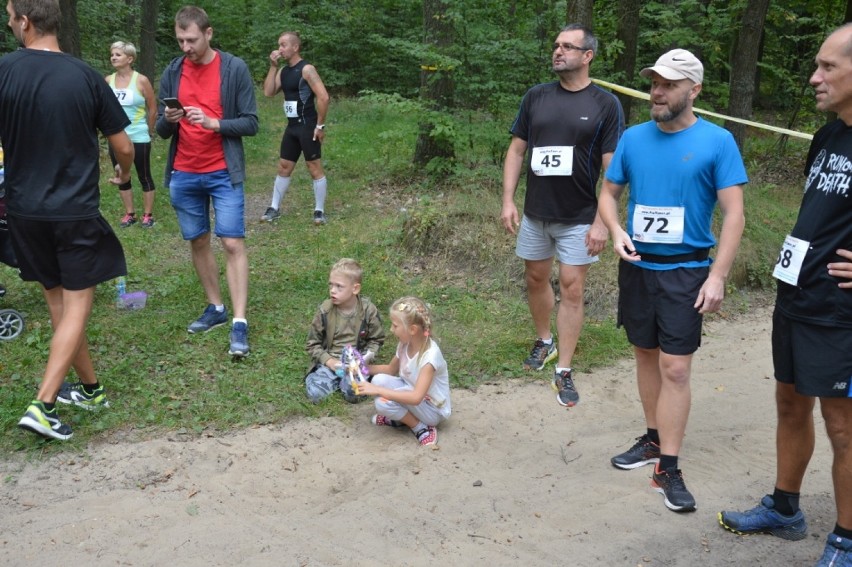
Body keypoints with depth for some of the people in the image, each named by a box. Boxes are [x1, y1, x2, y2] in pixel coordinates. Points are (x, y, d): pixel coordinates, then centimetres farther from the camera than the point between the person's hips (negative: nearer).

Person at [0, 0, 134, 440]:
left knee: (57, 299, 16)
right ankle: (42, 405, -5)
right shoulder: (86, 77, -6)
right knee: (77, 304, 5)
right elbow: (124, 147, 0)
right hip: (77, 211, -2)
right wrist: (125, 173, 22)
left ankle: (90, 388, 27)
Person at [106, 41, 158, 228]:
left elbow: (153, 109, -2)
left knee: (144, 177, 4)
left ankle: (148, 214, 13)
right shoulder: (108, 81, 2)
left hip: (139, 138, -4)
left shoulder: (141, 81, -9)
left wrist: (148, 130, 6)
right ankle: (129, 213, 22)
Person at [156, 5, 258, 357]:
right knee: (198, 242, 10)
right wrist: (168, 120, -16)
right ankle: (216, 308, 25)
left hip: (224, 173, -4)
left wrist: (213, 122, -21)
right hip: (183, 175, 4)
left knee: (233, 244, -8)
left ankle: (239, 324, -6)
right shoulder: (171, 73, 4)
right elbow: (161, 131, 7)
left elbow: (251, 123, -7)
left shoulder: (235, 69, -6)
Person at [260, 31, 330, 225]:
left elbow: (323, 97, -19)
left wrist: (320, 125, -18)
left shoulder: (307, 69, -13)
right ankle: (274, 208, 21)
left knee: (315, 168, -2)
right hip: (292, 126, 8)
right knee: (283, 167, 12)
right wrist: (273, 66, -2)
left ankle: (319, 211, 6)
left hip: (307, 126, -8)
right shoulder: (283, 71, 12)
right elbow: (268, 92, 3)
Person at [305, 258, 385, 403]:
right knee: (315, 393, -21)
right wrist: (328, 360, -14)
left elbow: (377, 339, 6)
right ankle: (338, 379, 8)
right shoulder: (324, 310, -8)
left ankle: (344, 380, 7)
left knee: (354, 394, -26)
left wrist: (368, 355, -13)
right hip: (330, 361, 1)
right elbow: (313, 343, 0)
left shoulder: (368, 310, -9)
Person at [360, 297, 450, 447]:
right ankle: (399, 417, 5)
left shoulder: (430, 355, -31)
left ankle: (421, 427, -8)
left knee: (383, 403, -28)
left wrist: (378, 391, -38)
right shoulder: (405, 344, -8)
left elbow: (416, 397, -38)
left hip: (433, 409, -7)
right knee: (379, 380, -16)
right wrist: (364, 368, -4)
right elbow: (391, 369, 12)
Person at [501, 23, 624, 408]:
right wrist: (508, 200, -1)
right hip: (535, 212, 4)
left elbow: (612, 168, -8)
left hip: (578, 217, -3)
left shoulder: (605, 104, -7)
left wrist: (601, 221, -13)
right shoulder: (536, 97, 2)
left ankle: (564, 372, 9)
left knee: (571, 289, 0)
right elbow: (516, 150, 7)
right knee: (536, 279, 15)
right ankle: (544, 341, 38)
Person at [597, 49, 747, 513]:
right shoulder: (634, 138, 3)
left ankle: (667, 469, 4)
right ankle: (653, 440, 31)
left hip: (685, 271, -4)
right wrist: (616, 232, -9)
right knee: (646, 354, 14)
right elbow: (608, 192, 12)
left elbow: (734, 213, -9)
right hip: (637, 266, 4)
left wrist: (717, 277, -15)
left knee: (675, 368, -5)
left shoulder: (717, 141, -8)